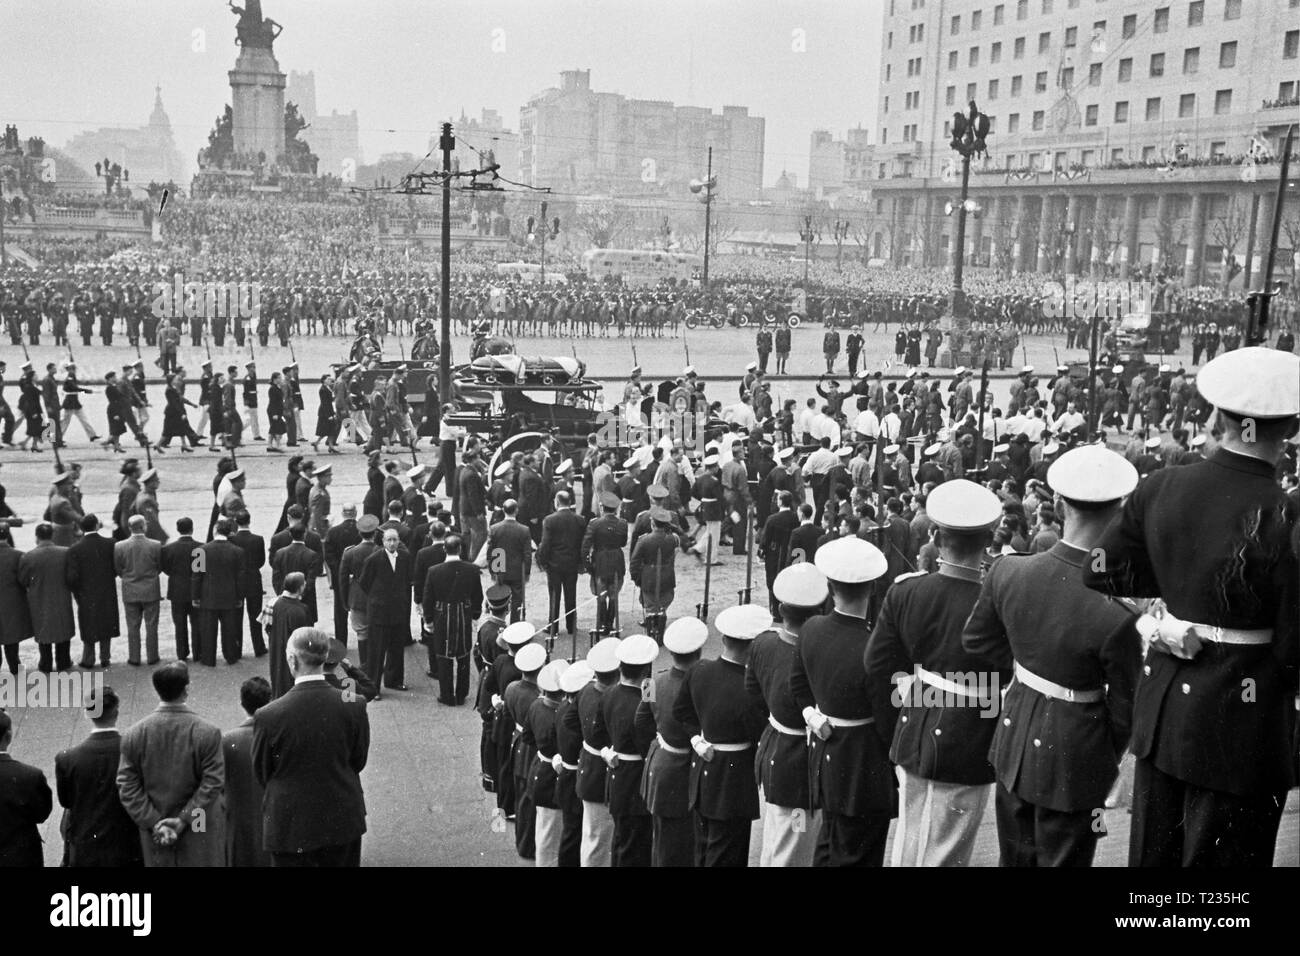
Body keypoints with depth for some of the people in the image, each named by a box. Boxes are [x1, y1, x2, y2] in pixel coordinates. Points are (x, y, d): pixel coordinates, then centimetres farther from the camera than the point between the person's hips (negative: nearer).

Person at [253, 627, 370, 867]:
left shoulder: (268, 716, -20)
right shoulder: (354, 707, -15)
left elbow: (261, 774, -4)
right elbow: (359, 761, -1)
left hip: (290, 825, -2)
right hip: (343, 820, 2)